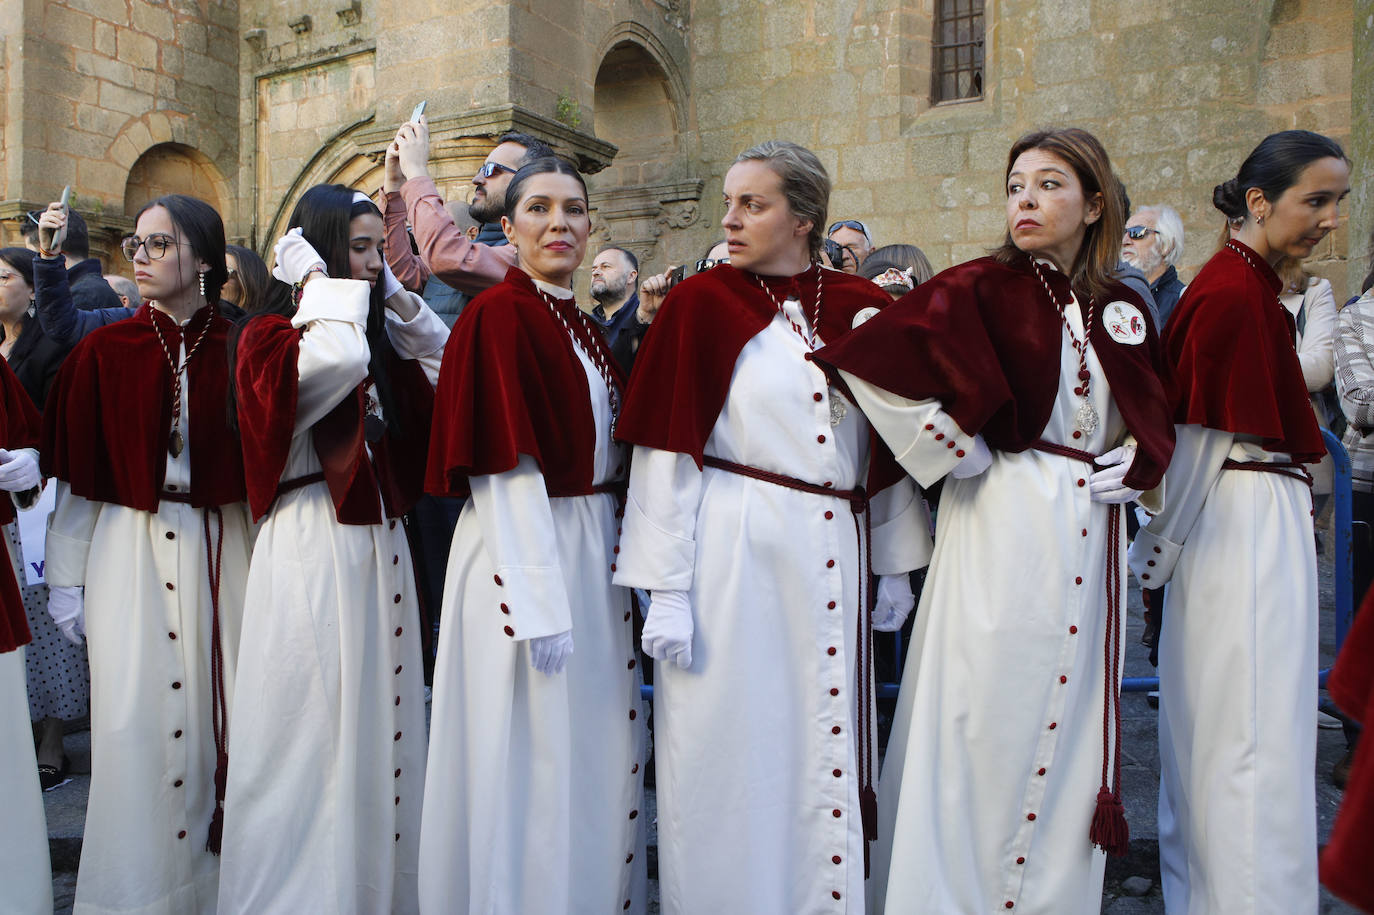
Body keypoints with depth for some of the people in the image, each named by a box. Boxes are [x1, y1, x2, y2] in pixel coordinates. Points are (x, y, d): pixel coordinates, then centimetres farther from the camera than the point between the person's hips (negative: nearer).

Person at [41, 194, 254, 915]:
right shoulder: (103, 353, 2)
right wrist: (66, 581, 1)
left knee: (216, 711, 5)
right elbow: (76, 477, 2)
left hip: (223, 554, 0)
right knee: (136, 718, 3)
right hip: (131, 552, 0)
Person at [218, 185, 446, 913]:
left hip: (379, 542, 7)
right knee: (314, 730, 1)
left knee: (380, 718, 12)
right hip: (312, 546, -7)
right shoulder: (270, 334, -6)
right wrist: (322, 284, -11)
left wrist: (395, 295, 8)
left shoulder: (378, 338, 15)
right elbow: (334, 361, -27)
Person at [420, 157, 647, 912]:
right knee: (532, 758, 3)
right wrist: (538, 607, -21)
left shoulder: (580, 324, 13)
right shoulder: (498, 315, -12)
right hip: (525, 550, -8)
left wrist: (615, 558, 11)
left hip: (594, 553, 8)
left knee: (597, 751, 17)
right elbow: (506, 471, -18)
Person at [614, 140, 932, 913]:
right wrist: (665, 591, -9)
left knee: (824, 744, 11)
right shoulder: (701, 304, -2)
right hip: (729, 557, -3)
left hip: (832, 559, 3)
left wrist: (896, 568, 12)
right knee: (732, 750, 6)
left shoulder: (862, 307, 7)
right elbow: (666, 452, -6)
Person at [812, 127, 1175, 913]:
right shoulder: (980, 288, -5)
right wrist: (955, 454, -11)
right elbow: (870, 362, -17)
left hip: (1093, 533, 5)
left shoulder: (1124, 310, 11)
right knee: (991, 720, 0)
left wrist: (1132, 469, 3)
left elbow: (1156, 417, 23)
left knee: (1073, 724, 12)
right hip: (1003, 528, -5)